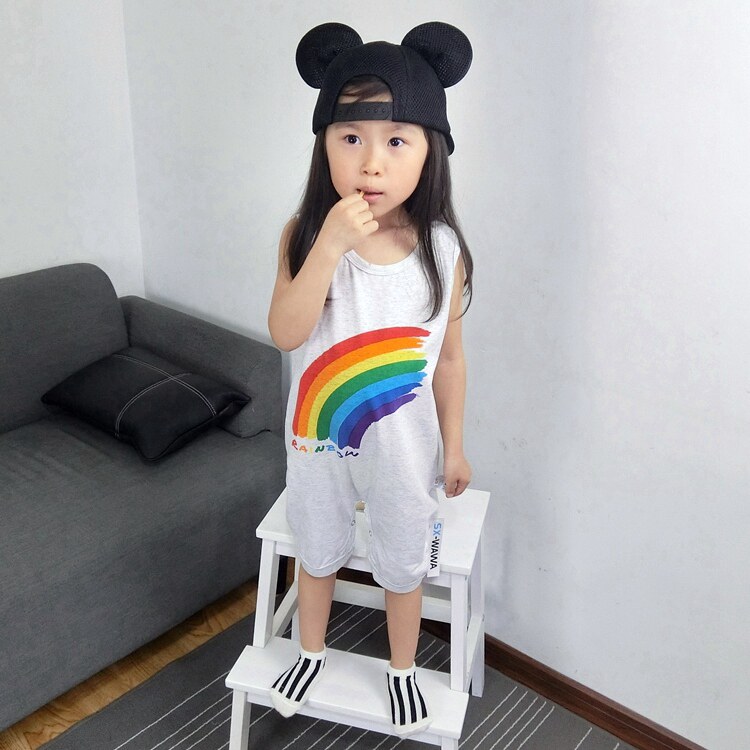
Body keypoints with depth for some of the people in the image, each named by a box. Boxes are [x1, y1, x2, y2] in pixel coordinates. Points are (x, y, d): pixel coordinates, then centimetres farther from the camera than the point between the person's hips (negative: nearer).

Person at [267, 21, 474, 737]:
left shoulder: (443, 249, -14)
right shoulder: (306, 234, -16)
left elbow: (449, 356, -4)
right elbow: (285, 333, -27)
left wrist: (453, 444, 3)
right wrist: (331, 246, -36)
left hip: (402, 446, 0)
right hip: (318, 438, 1)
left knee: (402, 564, 20)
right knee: (317, 551, 24)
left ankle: (402, 668, 47)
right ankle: (311, 652, 51)